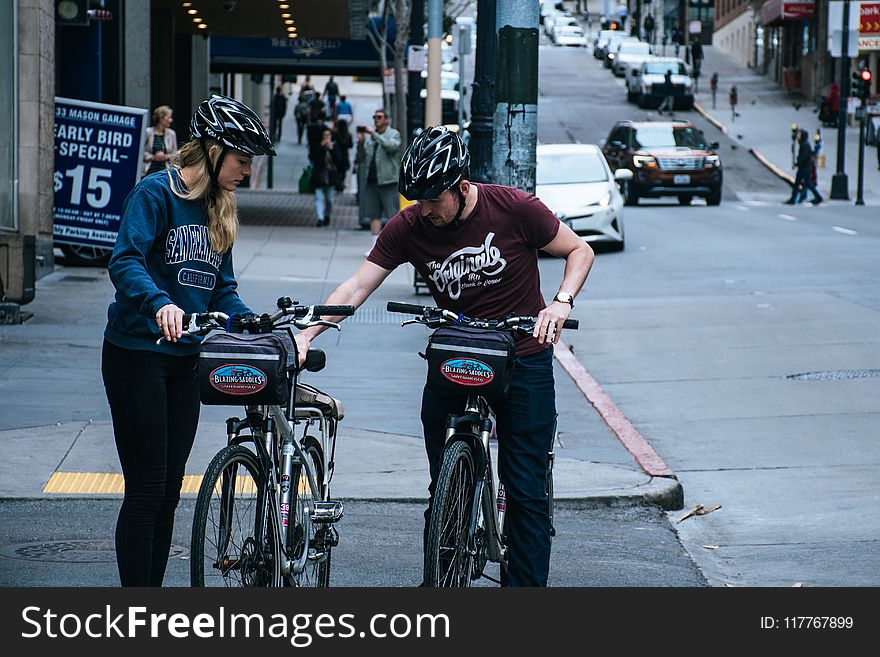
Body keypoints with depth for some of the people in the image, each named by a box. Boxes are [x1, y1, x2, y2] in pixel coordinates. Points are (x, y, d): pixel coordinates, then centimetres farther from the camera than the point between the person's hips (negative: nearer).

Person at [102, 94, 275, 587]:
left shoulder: (219, 209, 13)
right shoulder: (157, 193, -12)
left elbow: (222, 289, 14)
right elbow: (126, 262, -25)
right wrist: (159, 303, -44)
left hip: (185, 360, 8)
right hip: (138, 355, -7)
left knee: (170, 491, 9)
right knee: (147, 490, -7)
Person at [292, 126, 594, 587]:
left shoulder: (514, 209, -14)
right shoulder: (407, 228, -8)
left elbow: (579, 250, -3)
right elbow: (357, 287, -11)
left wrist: (561, 303, -20)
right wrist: (307, 334, -24)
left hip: (523, 361, -3)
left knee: (525, 489, -4)